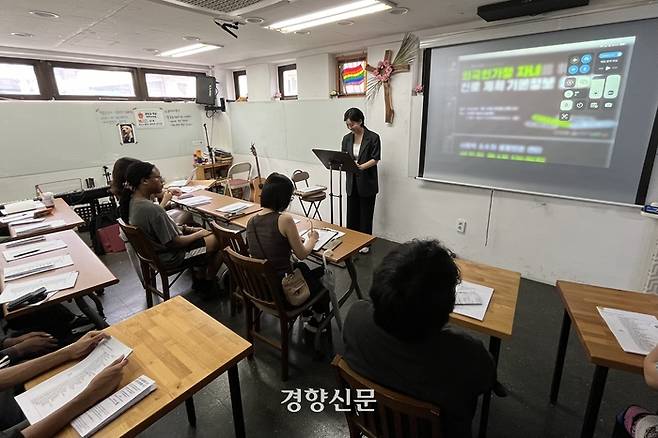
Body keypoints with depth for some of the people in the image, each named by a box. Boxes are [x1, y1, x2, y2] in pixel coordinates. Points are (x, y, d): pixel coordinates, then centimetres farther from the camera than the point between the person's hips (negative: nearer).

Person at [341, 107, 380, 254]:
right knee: (352, 212, 9)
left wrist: (361, 166, -27)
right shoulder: (347, 138, 6)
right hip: (352, 181, 4)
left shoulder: (373, 137, -8)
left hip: (367, 182, -4)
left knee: (366, 213, 6)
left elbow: (375, 159, -12)